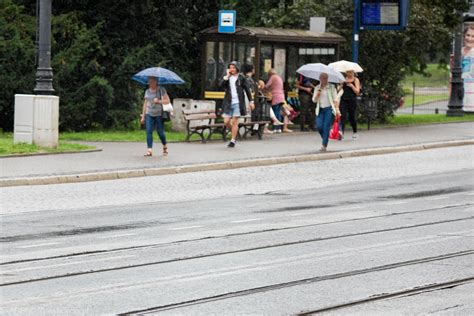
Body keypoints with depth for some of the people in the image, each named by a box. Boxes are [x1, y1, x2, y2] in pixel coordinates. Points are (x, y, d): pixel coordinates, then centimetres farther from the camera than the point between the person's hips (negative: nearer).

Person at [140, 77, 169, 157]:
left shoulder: (161, 90, -2)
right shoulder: (147, 91, 11)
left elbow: (167, 101, -5)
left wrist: (159, 101, -21)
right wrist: (143, 116, 14)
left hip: (159, 114, -3)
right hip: (149, 114, 3)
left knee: (160, 132, 2)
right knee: (148, 131, -10)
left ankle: (165, 147, 28)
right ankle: (149, 150, -13)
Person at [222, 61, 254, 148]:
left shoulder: (241, 78, 0)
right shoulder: (228, 78, 8)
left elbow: (247, 89, 4)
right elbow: (223, 85, -9)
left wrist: (251, 101, 2)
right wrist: (227, 76, -14)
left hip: (237, 103, -3)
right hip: (228, 103, 3)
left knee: (234, 121, -4)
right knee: (226, 122, 0)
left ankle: (233, 141, 3)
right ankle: (234, 134, 27)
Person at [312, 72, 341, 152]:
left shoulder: (331, 87, 2)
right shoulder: (317, 88, 12)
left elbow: (335, 98, -2)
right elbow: (314, 100, 10)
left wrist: (337, 109, -12)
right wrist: (317, 95, -11)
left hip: (329, 108, -3)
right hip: (320, 109, 3)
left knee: (326, 127, -10)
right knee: (319, 126, -9)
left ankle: (324, 145, -8)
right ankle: (325, 139, 20)